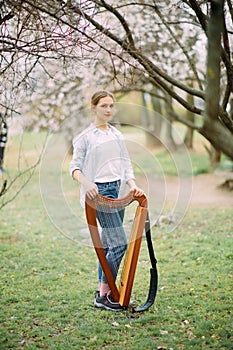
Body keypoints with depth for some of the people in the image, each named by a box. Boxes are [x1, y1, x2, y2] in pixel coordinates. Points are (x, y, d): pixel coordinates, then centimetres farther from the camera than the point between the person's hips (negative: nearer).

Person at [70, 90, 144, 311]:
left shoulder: (117, 135, 16)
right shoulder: (85, 136, -2)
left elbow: (125, 164, 17)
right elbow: (75, 166, -6)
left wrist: (132, 185, 1)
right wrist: (85, 183, -26)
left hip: (117, 189, 6)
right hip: (99, 191, -6)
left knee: (108, 244, 10)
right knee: (119, 243, -13)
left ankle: (102, 291, 19)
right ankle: (103, 296, -5)